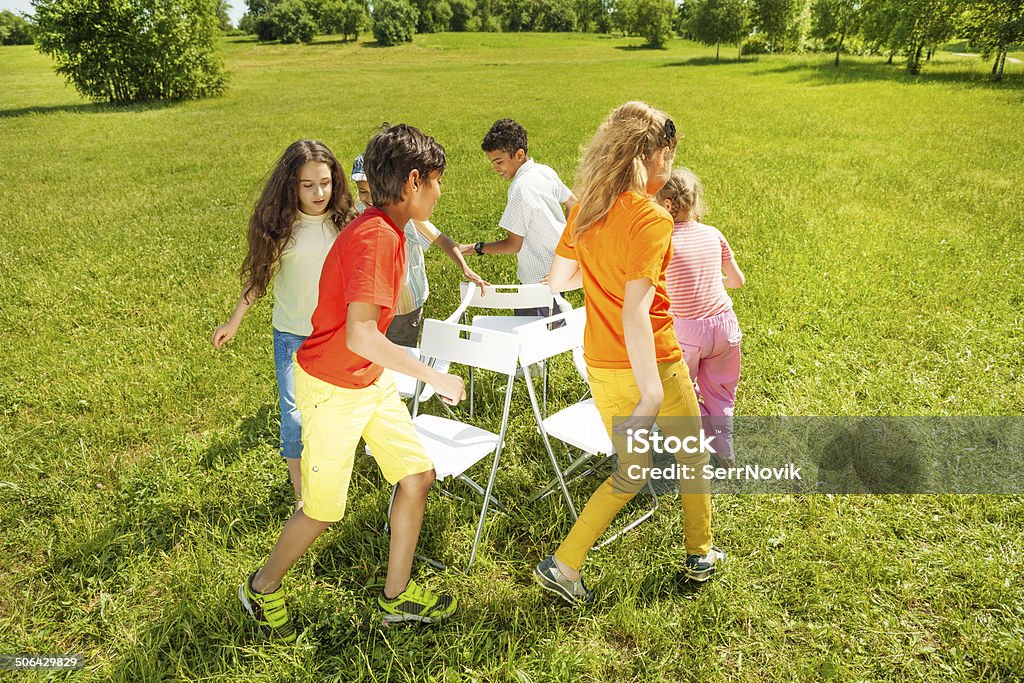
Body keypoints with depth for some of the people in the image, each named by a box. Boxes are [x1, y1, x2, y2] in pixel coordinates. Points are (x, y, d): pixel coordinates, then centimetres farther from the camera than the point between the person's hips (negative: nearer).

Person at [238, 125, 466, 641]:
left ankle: (396, 595, 26)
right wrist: (436, 378, -30)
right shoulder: (374, 237, -28)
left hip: (371, 379, 9)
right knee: (324, 509, 5)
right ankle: (262, 589, 34)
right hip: (332, 388, -9)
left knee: (417, 473, 9)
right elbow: (360, 335, -37)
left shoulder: (390, 229, 2)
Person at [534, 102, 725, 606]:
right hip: (651, 364, -6)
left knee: (631, 471, 22)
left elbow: (556, 280, 9)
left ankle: (562, 565, 16)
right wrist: (651, 397, -28)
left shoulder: (585, 209, 1)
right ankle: (700, 556, 40)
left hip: (600, 365, 6)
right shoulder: (652, 219, -20)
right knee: (692, 455, 22)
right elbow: (635, 310, -28)